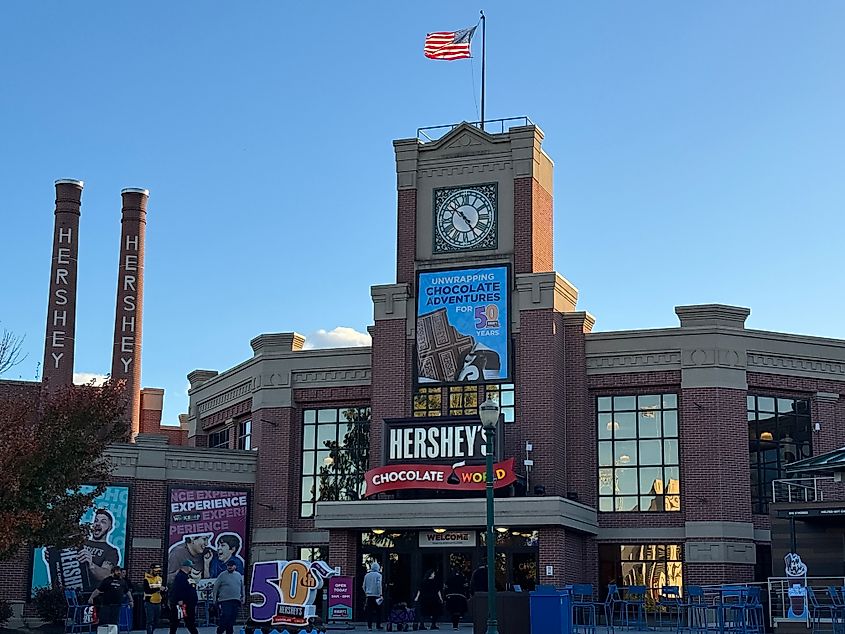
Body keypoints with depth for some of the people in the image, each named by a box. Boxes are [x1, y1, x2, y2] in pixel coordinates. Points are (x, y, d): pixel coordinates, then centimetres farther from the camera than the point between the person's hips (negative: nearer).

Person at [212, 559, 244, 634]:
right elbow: (215, 588, 1)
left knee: (232, 621, 5)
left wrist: (243, 598, 15)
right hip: (225, 602, -4)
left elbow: (242, 588, 21)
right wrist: (215, 600, -3)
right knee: (224, 620, -12)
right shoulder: (222, 575, 0)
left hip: (236, 602, 4)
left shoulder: (239, 575, 13)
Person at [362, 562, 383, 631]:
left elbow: (364, 586, 14)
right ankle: (378, 625, 3)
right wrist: (380, 594, -11)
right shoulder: (378, 575, -4)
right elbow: (379, 585, -13)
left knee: (369, 611, 4)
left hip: (369, 595, 4)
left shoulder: (367, 575, 10)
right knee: (378, 611, 4)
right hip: (376, 595, -4)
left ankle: (369, 626, 0)